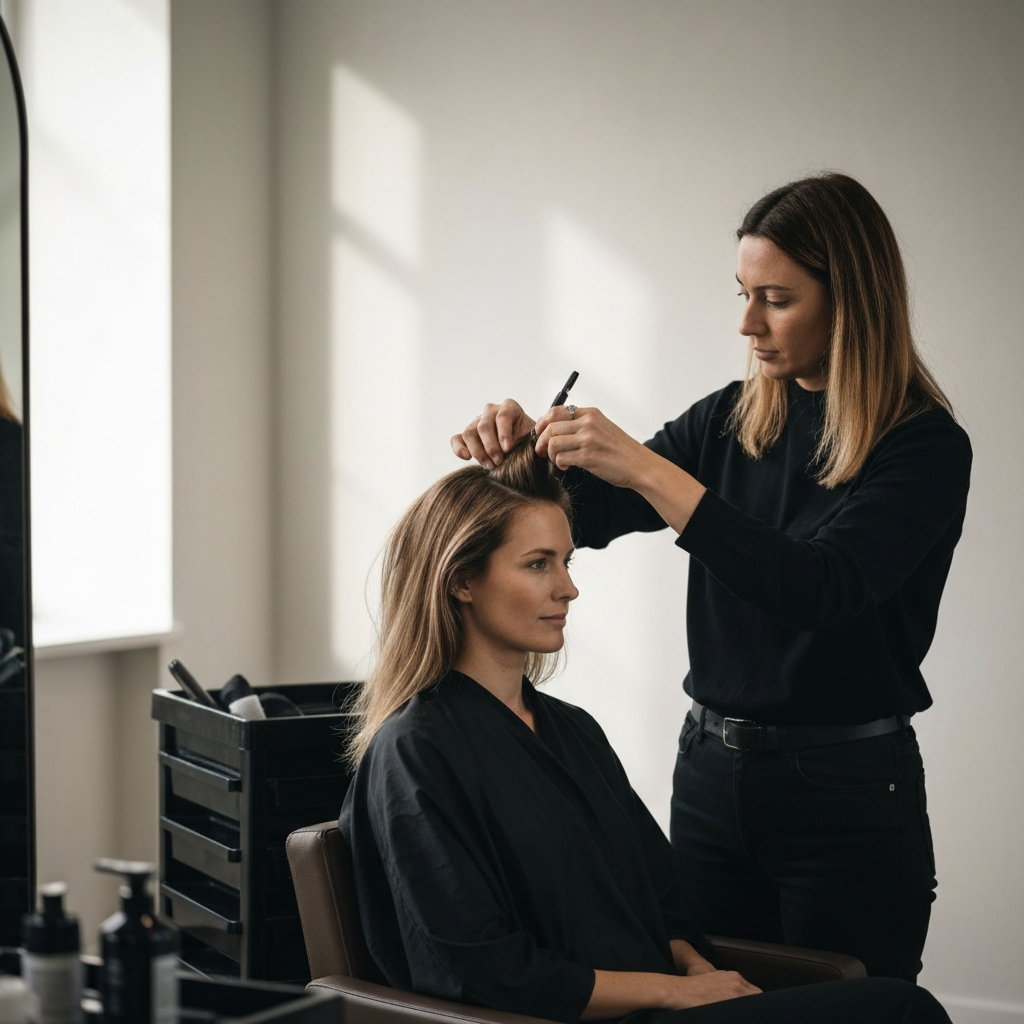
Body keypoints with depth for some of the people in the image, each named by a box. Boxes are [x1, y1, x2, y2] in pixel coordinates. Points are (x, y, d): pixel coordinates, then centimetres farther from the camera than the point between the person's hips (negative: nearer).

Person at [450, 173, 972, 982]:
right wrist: (522, 448, -14)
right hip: (712, 772, 6)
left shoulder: (926, 447, -12)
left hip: (850, 796, -5)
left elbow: (817, 587, -27)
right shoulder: (732, 419, 6)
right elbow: (586, 514, 8)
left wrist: (644, 468, -30)